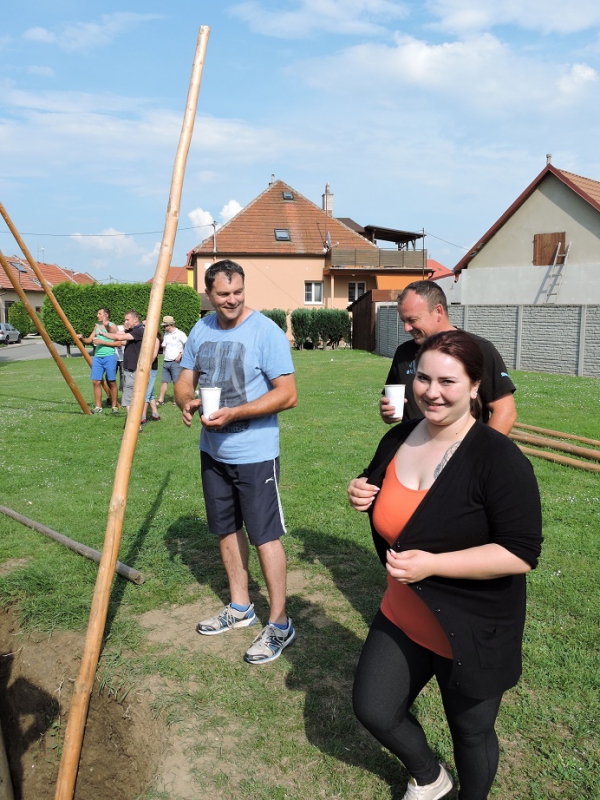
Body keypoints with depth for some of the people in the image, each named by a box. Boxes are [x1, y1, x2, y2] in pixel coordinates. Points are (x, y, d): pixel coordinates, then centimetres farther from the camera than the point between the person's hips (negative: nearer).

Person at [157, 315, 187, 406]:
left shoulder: (179, 334, -7)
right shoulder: (166, 334, 14)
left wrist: (180, 354, -15)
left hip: (175, 362, -6)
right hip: (166, 362, 7)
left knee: (176, 382, -4)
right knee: (164, 381, 6)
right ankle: (161, 400, 9)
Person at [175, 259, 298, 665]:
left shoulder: (266, 332, -15)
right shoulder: (201, 330, 6)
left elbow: (287, 394, -19)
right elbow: (185, 380, 13)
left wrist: (234, 413, -26)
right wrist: (187, 401, -11)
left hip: (254, 453, -7)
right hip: (213, 450, 7)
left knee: (265, 535, 0)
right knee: (227, 529, 17)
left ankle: (280, 623, 15)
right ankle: (240, 607, 35)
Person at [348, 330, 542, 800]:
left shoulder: (498, 458, -24)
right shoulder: (398, 440, -4)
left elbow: (522, 554, -26)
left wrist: (431, 564, -32)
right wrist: (361, 496, -9)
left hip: (472, 631, -6)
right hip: (404, 615, 6)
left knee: (470, 731, 17)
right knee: (373, 710, 16)